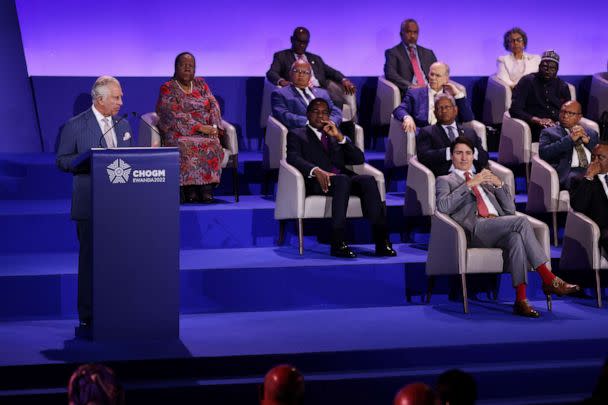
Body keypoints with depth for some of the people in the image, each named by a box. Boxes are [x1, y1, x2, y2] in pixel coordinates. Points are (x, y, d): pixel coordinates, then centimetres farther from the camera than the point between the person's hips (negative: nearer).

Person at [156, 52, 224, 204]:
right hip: (179, 133, -3)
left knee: (213, 145, -31)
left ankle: (207, 190, -36)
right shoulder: (167, 88, 5)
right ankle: (190, 191, -38)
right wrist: (199, 127, -19)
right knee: (187, 146, -37)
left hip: (205, 130, 3)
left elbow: (214, 105, 10)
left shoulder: (201, 84, 20)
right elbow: (175, 115, -8)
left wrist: (214, 127, -10)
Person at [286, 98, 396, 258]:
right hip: (317, 183, -4)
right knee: (342, 180, -37)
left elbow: (359, 159, 17)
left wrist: (339, 137, 5)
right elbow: (293, 159, -2)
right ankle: (337, 243, -45)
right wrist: (316, 171, -22)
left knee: (368, 180, -28)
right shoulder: (296, 135, 19)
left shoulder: (336, 136, 31)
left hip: (344, 180, 4)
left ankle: (382, 241, -38)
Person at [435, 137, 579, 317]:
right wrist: (469, 184, -8)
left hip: (497, 229, 4)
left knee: (516, 237, -35)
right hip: (475, 229, -4)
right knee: (521, 221, -30)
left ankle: (521, 299, -42)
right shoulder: (445, 181, 21)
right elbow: (443, 206, -3)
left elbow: (510, 210, 24)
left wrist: (499, 185, 8)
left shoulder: (485, 180, 35)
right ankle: (549, 280, -31)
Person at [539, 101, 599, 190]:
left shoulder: (591, 133, 28)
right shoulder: (549, 132, 17)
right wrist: (570, 139, -6)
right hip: (570, 172, -3)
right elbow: (543, 153, -2)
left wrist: (587, 140, 0)